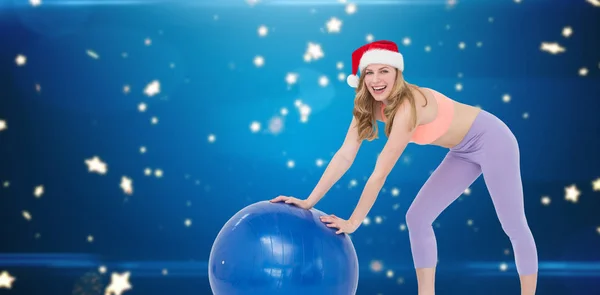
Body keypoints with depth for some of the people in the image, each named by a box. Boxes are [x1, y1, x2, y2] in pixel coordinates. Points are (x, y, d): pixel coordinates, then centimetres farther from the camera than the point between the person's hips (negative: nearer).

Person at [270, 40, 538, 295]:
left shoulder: (407, 105, -33)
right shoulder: (369, 105, -10)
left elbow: (380, 174, -31)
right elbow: (345, 155, -11)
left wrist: (353, 222, -25)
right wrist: (309, 201, -15)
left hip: (492, 140, -8)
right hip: (465, 151, 8)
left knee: (514, 227, 2)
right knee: (417, 218, 1)